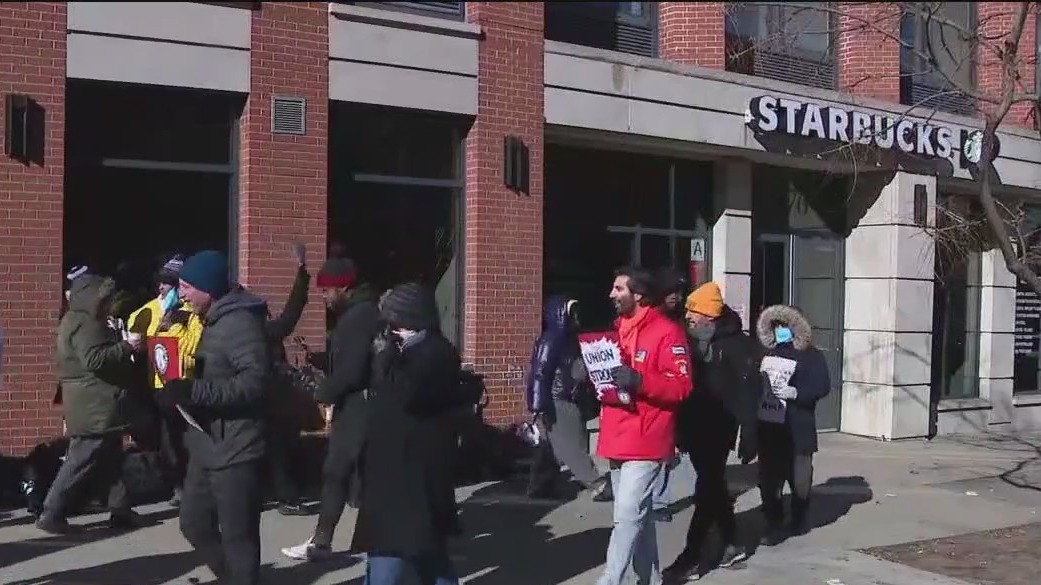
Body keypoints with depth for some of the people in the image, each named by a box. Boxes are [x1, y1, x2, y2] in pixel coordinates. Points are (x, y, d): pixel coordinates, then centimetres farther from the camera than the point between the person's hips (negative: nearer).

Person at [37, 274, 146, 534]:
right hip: (93, 408, -11)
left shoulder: (86, 322, 20)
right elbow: (94, 359, -25)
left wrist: (123, 348, 12)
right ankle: (51, 515, -1)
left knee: (112, 461, 12)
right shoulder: (83, 323, -14)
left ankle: (120, 509, 16)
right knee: (81, 463, -7)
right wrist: (126, 347, -19)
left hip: (99, 407, 11)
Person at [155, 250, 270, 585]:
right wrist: (180, 392, 8)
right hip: (208, 447, 10)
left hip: (235, 451, -10)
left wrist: (194, 392, -29)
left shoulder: (239, 321, -16)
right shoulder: (213, 321, 16)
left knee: (237, 536, 0)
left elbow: (255, 380, -27)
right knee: (194, 524, 17)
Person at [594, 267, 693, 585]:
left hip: (645, 441, -8)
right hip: (618, 439, 8)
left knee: (627, 516, -10)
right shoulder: (619, 330, 16)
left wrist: (639, 381, -27)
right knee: (638, 514, 15)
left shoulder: (667, 332, -10)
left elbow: (681, 386, -16)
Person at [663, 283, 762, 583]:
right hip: (694, 426, 7)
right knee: (713, 485, 17)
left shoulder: (737, 344, -11)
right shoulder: (692, 339, 6)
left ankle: (690, 559, -2)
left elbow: (748, 392, -14)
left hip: (719, 428, -7)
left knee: (706, 488, -6)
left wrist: (748, 436, -18)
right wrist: (679, 428, 8)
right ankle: (732, 543, 33)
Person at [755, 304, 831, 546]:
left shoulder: (811, 355, -2)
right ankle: (774, 525, 9)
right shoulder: (767, 354, 13)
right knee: (768, 479, 3)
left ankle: (798, 520, 26)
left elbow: (822, 387, -12)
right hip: (768, 428, 4)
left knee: (799, 479, 8)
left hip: (797, 431, -4)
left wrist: (796, 393, -22)